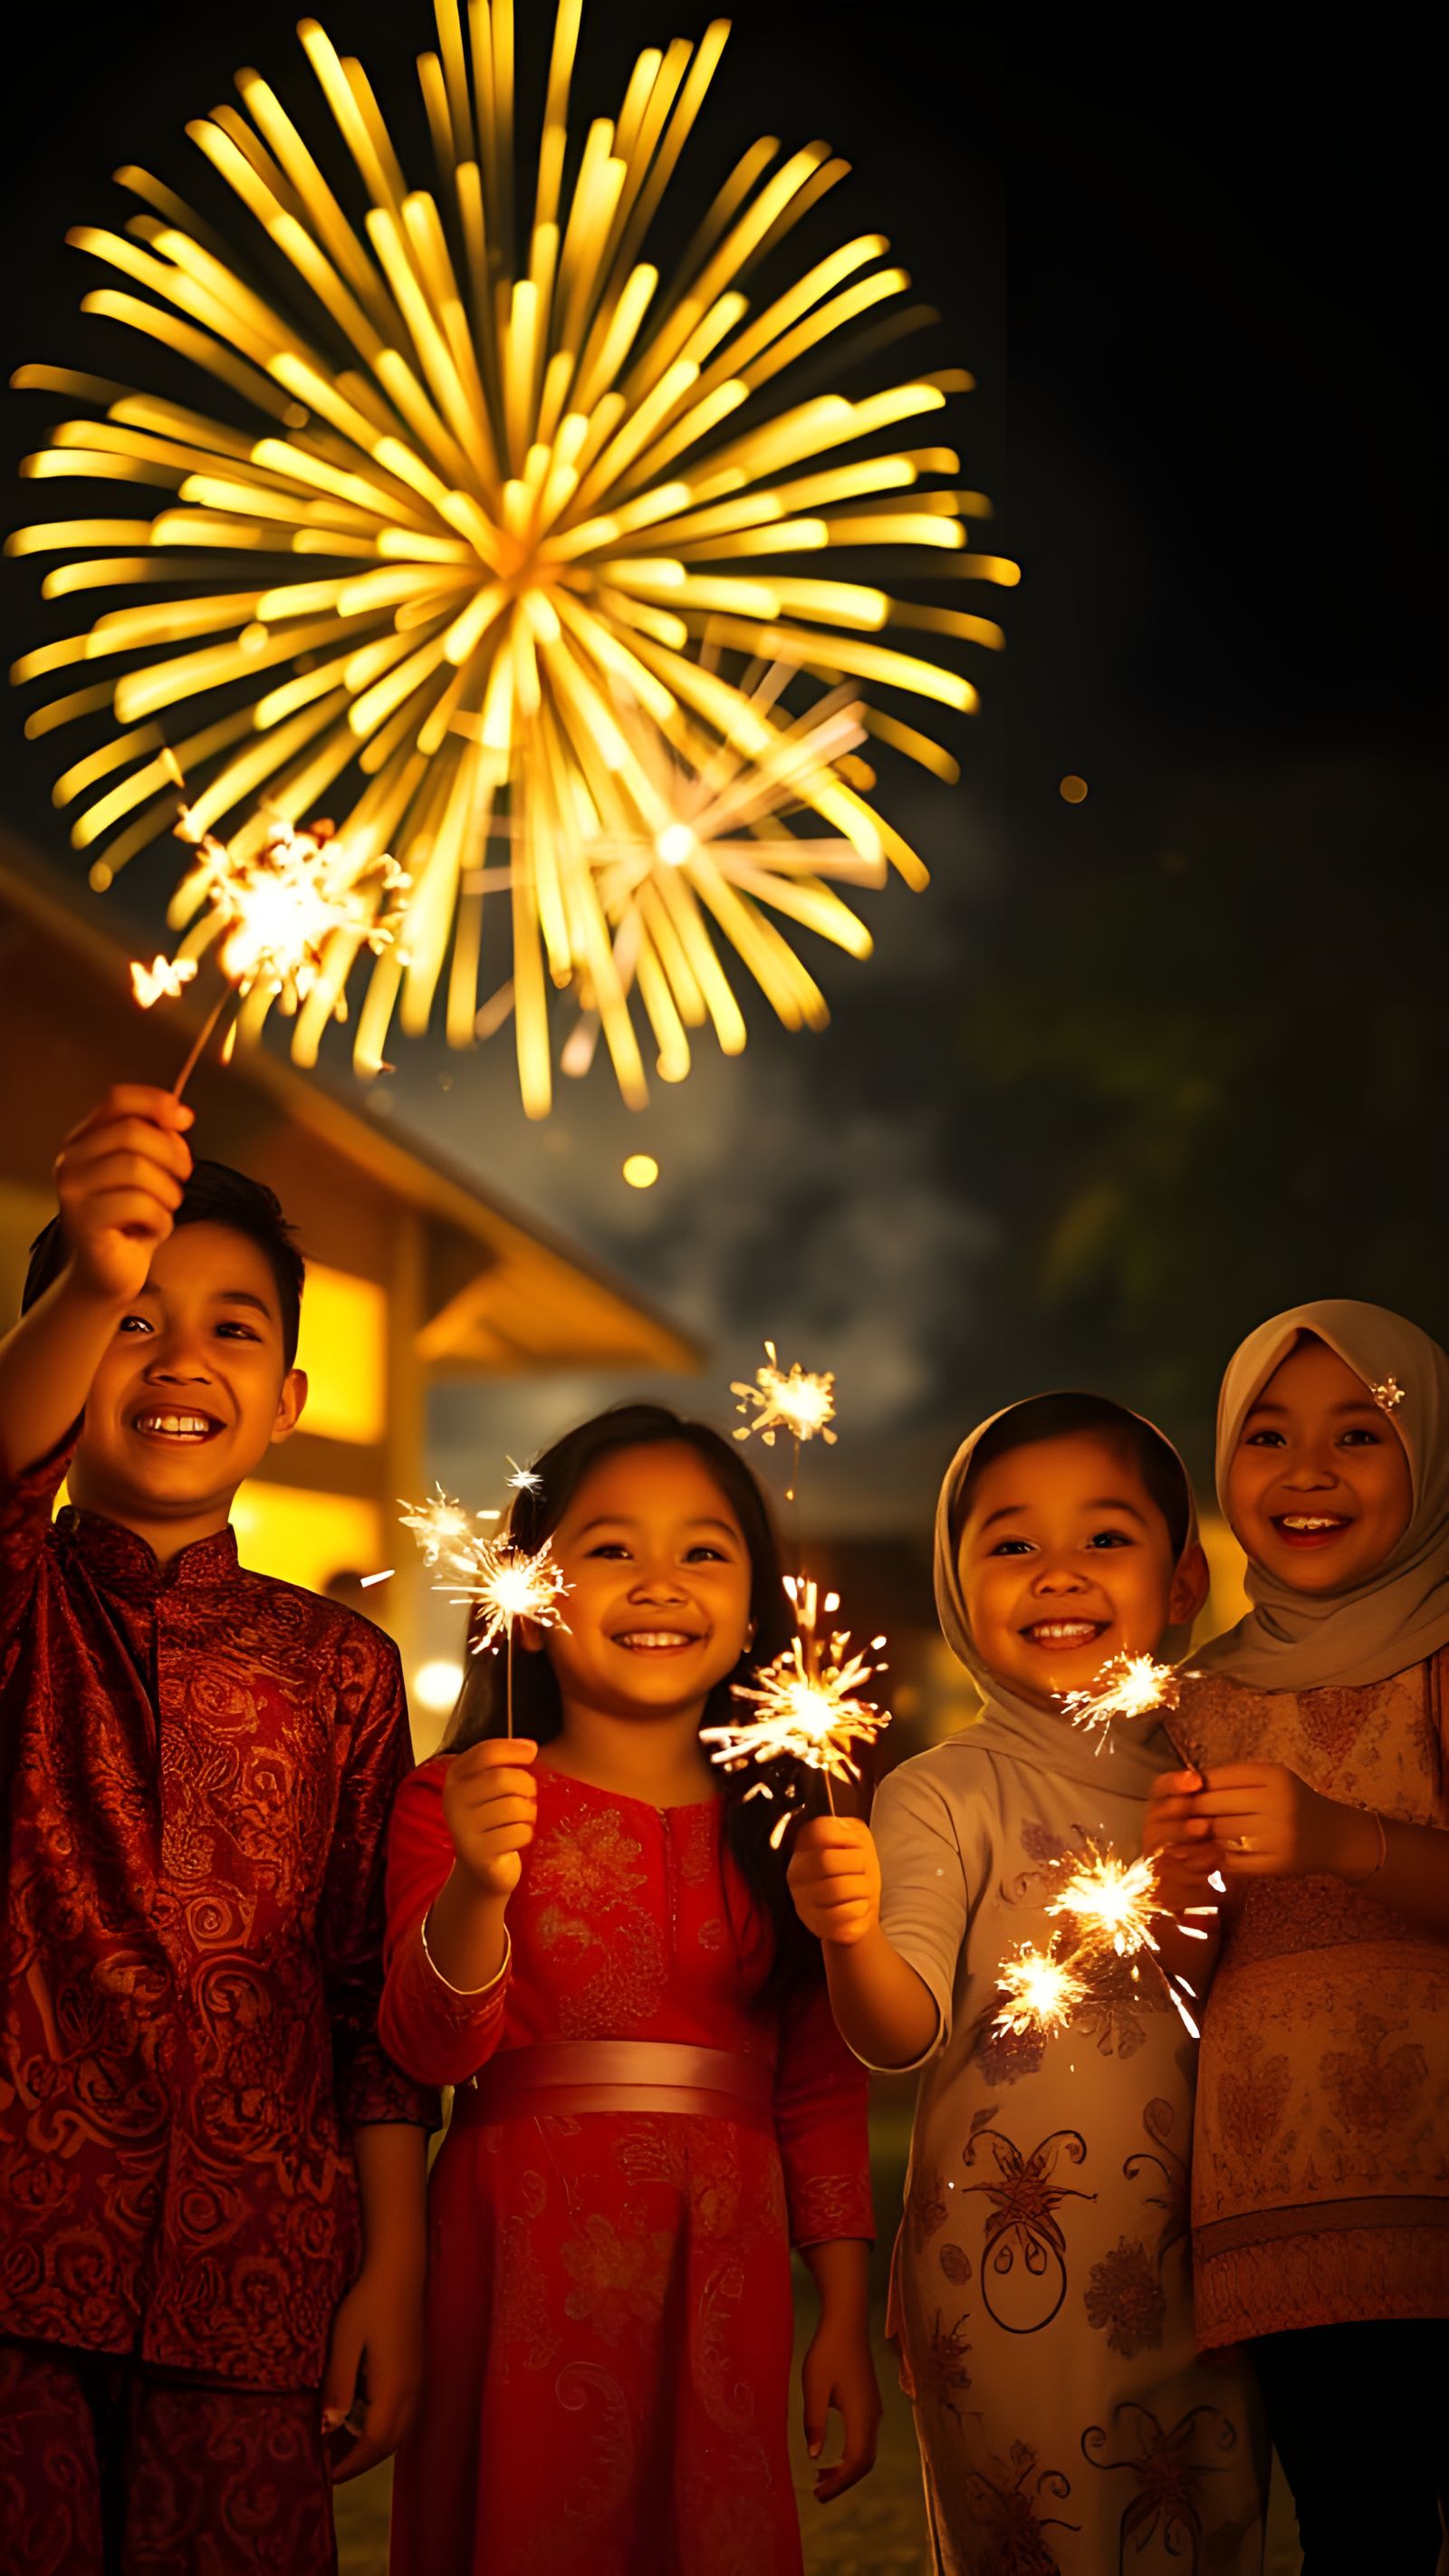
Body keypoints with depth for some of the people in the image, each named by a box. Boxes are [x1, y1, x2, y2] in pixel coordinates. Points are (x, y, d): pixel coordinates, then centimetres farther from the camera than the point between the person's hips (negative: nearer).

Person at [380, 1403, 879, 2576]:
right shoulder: (460, 1800, -1)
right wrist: (478, 1888, -29)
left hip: (720, 2278, 2)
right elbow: (432, 2045, -11)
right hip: (524, 2259, -2)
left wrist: (846, 2318, 6)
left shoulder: (775, 1830, 7)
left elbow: (822, 2089, 8)